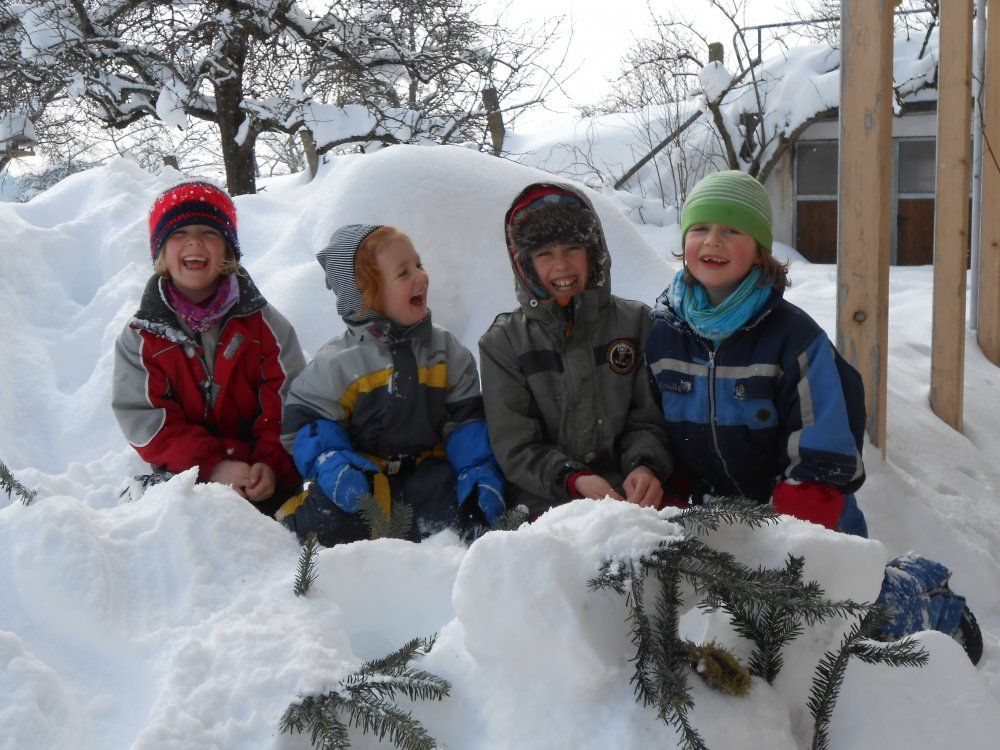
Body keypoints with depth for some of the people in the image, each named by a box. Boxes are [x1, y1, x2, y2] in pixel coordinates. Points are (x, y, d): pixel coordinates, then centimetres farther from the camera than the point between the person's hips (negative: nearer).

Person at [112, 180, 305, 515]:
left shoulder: (262, 323, 7)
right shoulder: (141, 337, 5)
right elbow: (145, 421, -4)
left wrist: (273, 464, -17)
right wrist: (213, 466, -18)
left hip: (264, 481, 0)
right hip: (186, 482, 0)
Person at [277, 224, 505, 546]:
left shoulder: (446, 349, 4)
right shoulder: (339, 360, -6)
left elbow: (467, 416, 6)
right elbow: (305, 418, -4)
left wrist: (480, 469, -11)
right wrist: (330, 464, -23)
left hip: (425, 467, 2)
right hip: (363, 473, -2)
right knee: (328, 522, -27)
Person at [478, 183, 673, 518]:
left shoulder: (636, 322, 12)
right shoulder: (503, 342, 7)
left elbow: (649, 419, 10)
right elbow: (515, 447, 2)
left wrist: (645, 466, -12)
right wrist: (574, 479, -16)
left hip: (631, 494, 2)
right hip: (545, 501, -2)